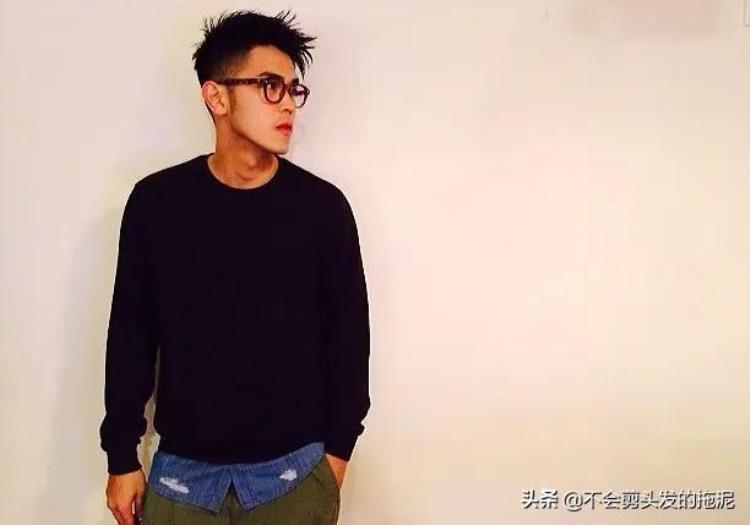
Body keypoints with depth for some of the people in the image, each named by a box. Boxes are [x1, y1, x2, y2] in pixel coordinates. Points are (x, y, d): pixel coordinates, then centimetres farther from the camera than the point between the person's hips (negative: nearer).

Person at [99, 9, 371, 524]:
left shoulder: (323, 205, -4)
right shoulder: (157, 201, -3)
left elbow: (348, 332, 1)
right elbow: (131, 333, 2)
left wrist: (337, 450, 2)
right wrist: (122, 456, 3)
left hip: (294, 472, 0)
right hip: (181, 471, 1)